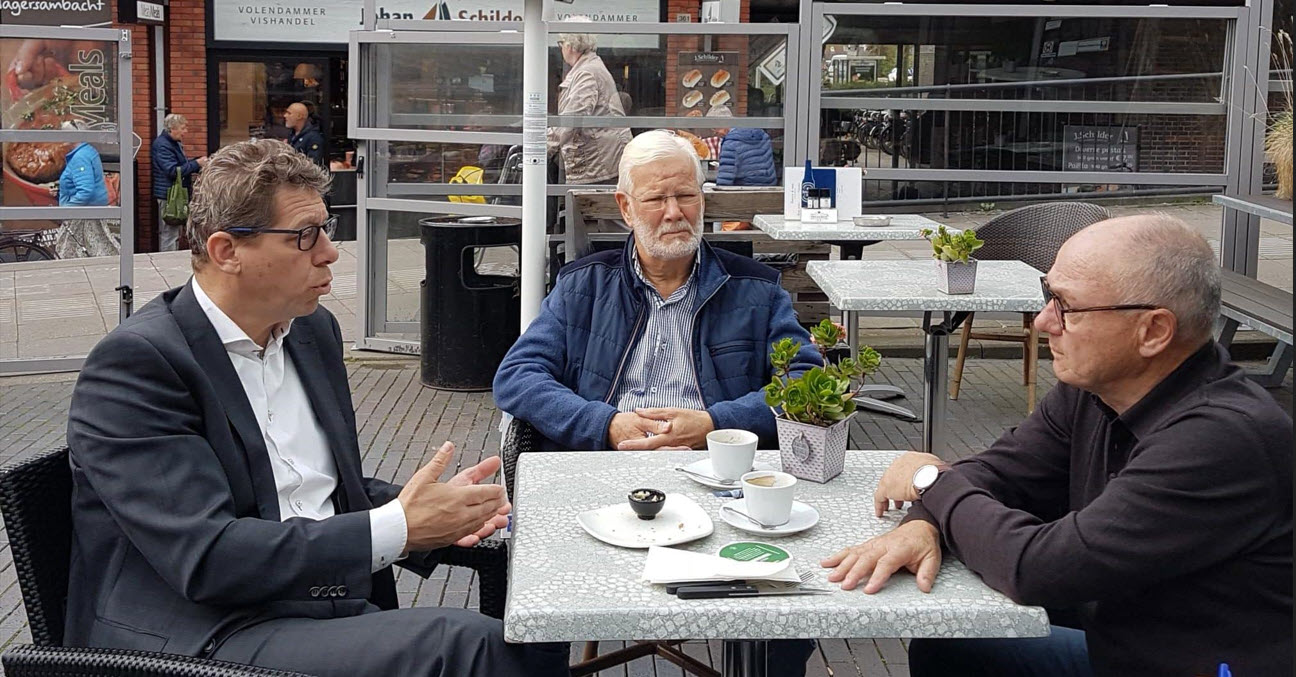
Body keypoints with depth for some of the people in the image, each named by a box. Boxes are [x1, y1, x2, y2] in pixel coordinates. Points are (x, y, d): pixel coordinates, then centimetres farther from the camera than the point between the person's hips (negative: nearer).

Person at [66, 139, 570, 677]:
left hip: (337, 612, 7)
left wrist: (427, 511, -1)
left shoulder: (314, 330, 13)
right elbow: (206, 559, -19)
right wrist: (399, 528, -18)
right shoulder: (135, 363, -11)